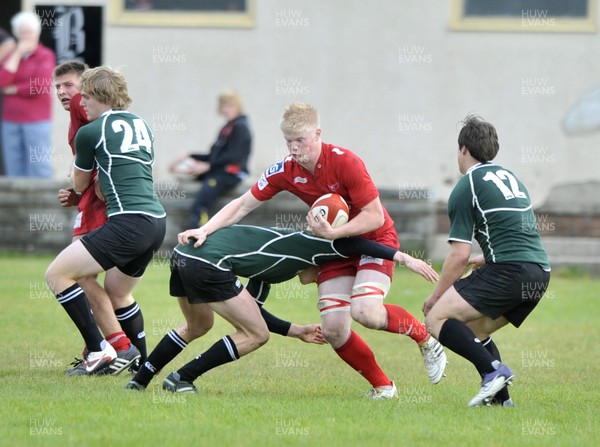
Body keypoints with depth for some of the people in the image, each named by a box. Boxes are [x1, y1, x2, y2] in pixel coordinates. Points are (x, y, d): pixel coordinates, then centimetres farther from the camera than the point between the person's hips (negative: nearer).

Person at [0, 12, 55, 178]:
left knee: (39, 171, -6)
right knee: (15, 172, 4)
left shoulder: (45, 56, -1)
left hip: (37, 122, -5)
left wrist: (13, 90, -2)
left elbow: (39, 86, -14)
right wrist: (18, 54, -4)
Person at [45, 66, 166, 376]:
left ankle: (98, 350, -12)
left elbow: (79, 185, 13)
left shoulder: (90, 132, -1)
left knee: (57, 274, -5)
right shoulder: (141, 125, 19)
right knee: (115, 294, 25)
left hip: (129, 222, -8)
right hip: (157, 221, 8)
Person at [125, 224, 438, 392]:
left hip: (183, 255, 10)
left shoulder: (271, 271, 31)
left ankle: (139, 381, 36)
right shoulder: (307, 245, 9)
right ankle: (182, 379, 8)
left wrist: (296, 331, 34)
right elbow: (351, 245, -2)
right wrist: (404, 258, -3)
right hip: (208, 264, -10)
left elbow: (252, 309, 31)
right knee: (255, 335, 4)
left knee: (198, 326, 34)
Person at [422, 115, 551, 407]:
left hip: (508, 271, -8)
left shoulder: (466, 188, -1)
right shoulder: (510, 177, 23)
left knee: (437, 318, -7)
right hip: (540, 271, 8)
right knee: (474, 331, 20)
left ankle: (493, 370, -22)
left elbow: (459, 254, -5)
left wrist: (436, 296, 6)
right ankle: (500, 396, 5)